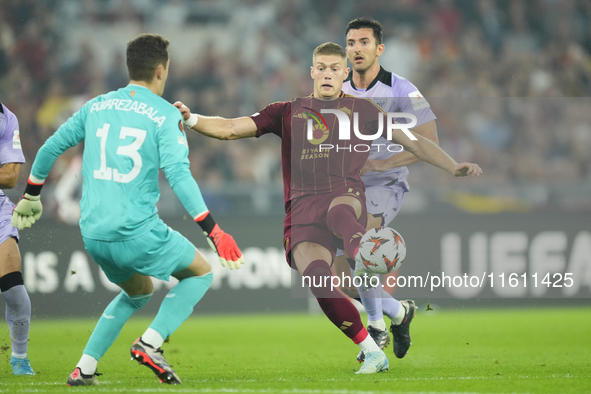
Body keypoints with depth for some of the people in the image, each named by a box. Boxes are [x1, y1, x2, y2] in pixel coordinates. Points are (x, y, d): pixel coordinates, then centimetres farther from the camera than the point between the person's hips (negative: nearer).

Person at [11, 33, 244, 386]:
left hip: (93, 234, 6)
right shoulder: (165, 115, -5)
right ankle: (150, 344, -4)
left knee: (139, 291, 30)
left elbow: (51, 148, 18)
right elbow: (178, 174, -16)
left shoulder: (96, 106, 12)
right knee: (200, 273, 15)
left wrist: (31, 196, 34)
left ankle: (85, 367, 19)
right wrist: (214, 232, -18)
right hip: (138, 231, -6)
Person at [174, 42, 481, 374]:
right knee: (319, 281, -25)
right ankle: (373, 352, -18)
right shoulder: (288, 113, 22)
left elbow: (413, 141, 18)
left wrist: (454, 167, 6)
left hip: (346, 196, -1)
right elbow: (231, 129, 17)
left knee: (338, 212, -42)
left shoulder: (360, 110, 19)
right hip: (302, 208, 1)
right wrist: (191, 119, -1)